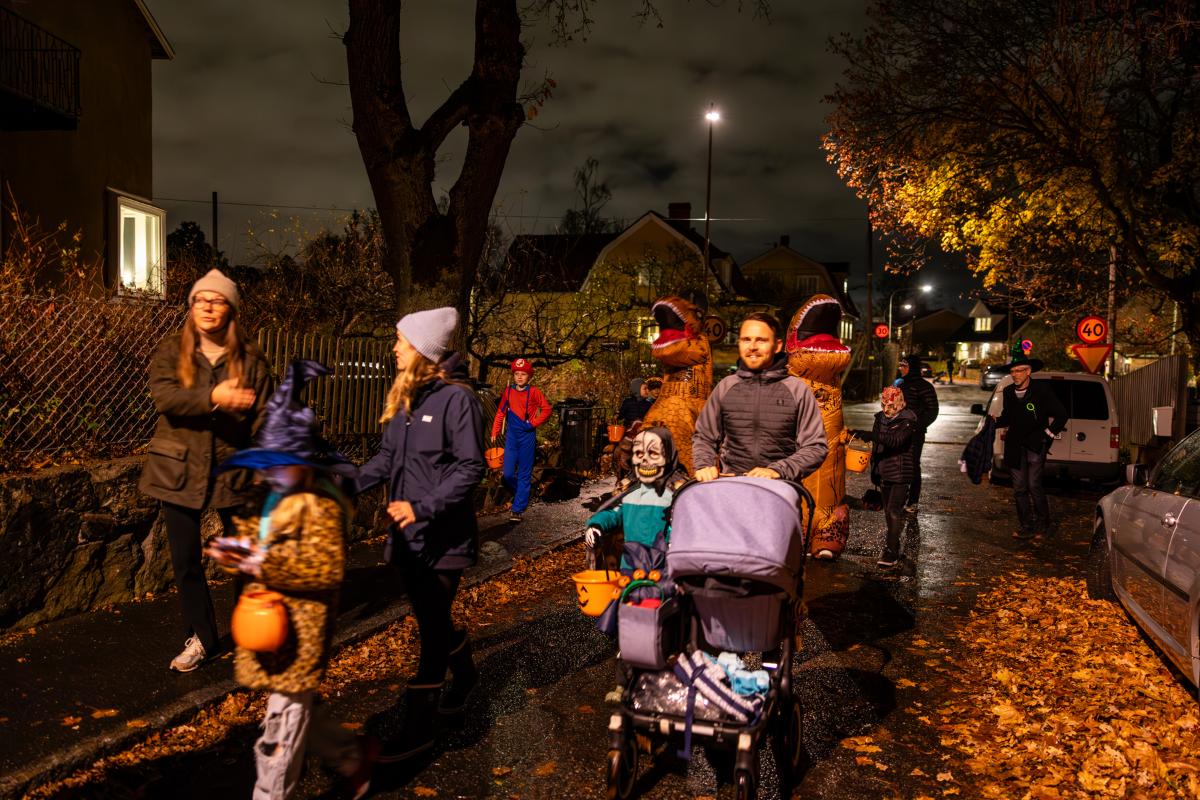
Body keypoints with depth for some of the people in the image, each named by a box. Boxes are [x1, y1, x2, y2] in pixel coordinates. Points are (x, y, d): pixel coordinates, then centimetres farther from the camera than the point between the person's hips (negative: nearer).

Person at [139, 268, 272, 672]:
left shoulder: (250, 358, 0)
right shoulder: (171, 350, 1)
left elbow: (263, 417, -3)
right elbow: (164, 397, -16)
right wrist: (214, 398, -32)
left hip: (233, 469, -1)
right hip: (179, 470, 1)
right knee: (186, 561, 8)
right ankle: (200, 638, 25)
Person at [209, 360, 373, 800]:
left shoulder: (318, 506, -21)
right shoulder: (279, 499, 9)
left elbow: (327, 568, -25)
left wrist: (267, 565, -24)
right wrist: (241, 548, 3)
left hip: (301, 627, -10)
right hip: (275, 618, 10)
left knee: (284, 719, 3)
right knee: (300, 706, 21)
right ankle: (352, 758, 38)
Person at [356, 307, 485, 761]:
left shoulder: (455, 398, -16)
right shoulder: (404, 396, 8)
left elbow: (471, 468, -17)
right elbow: (388, 458, 13)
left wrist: (424, 507, -23)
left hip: (442, 536, -7)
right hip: (407, 534, 8)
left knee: (432, 626, 0)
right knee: (432, 619, 19)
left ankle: (418, 728, 10)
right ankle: (465, 675, 44)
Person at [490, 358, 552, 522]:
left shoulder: (534, 391, -5)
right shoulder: (508, 391, 5)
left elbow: (547, 409, -1)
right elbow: (501, 412, 11)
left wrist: (534, 423, -9)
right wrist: (495, 432, 8)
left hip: (527, 435, -3)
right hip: (512, 435, 3)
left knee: (524, 474, 1)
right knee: (507, 474, -1)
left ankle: (518, 509, 5)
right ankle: (521, 494, 27)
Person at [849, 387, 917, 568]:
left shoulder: (907, 421, -12)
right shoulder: (880, 418, 8)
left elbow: (896, 440, -29)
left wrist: (872, 435, -39)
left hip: (900, 473, -7)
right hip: (883, 471, 7)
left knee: (894, 510, -12)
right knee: (888, 510, 14)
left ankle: (891, 551, -12)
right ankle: (894, 545, 26)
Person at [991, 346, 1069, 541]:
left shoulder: (1042, 389, -7)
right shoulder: (1008, 392, 6)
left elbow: (1061, 415, 0)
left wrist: (1049, 434, -4)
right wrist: (995, 422, -4)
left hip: (1036, 445, -5)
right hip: (1015, 446, 5)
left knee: (1034, 485, -8)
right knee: (1019, 488, 5)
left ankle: (1042, 525, 9)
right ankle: (1026, 526, 15)